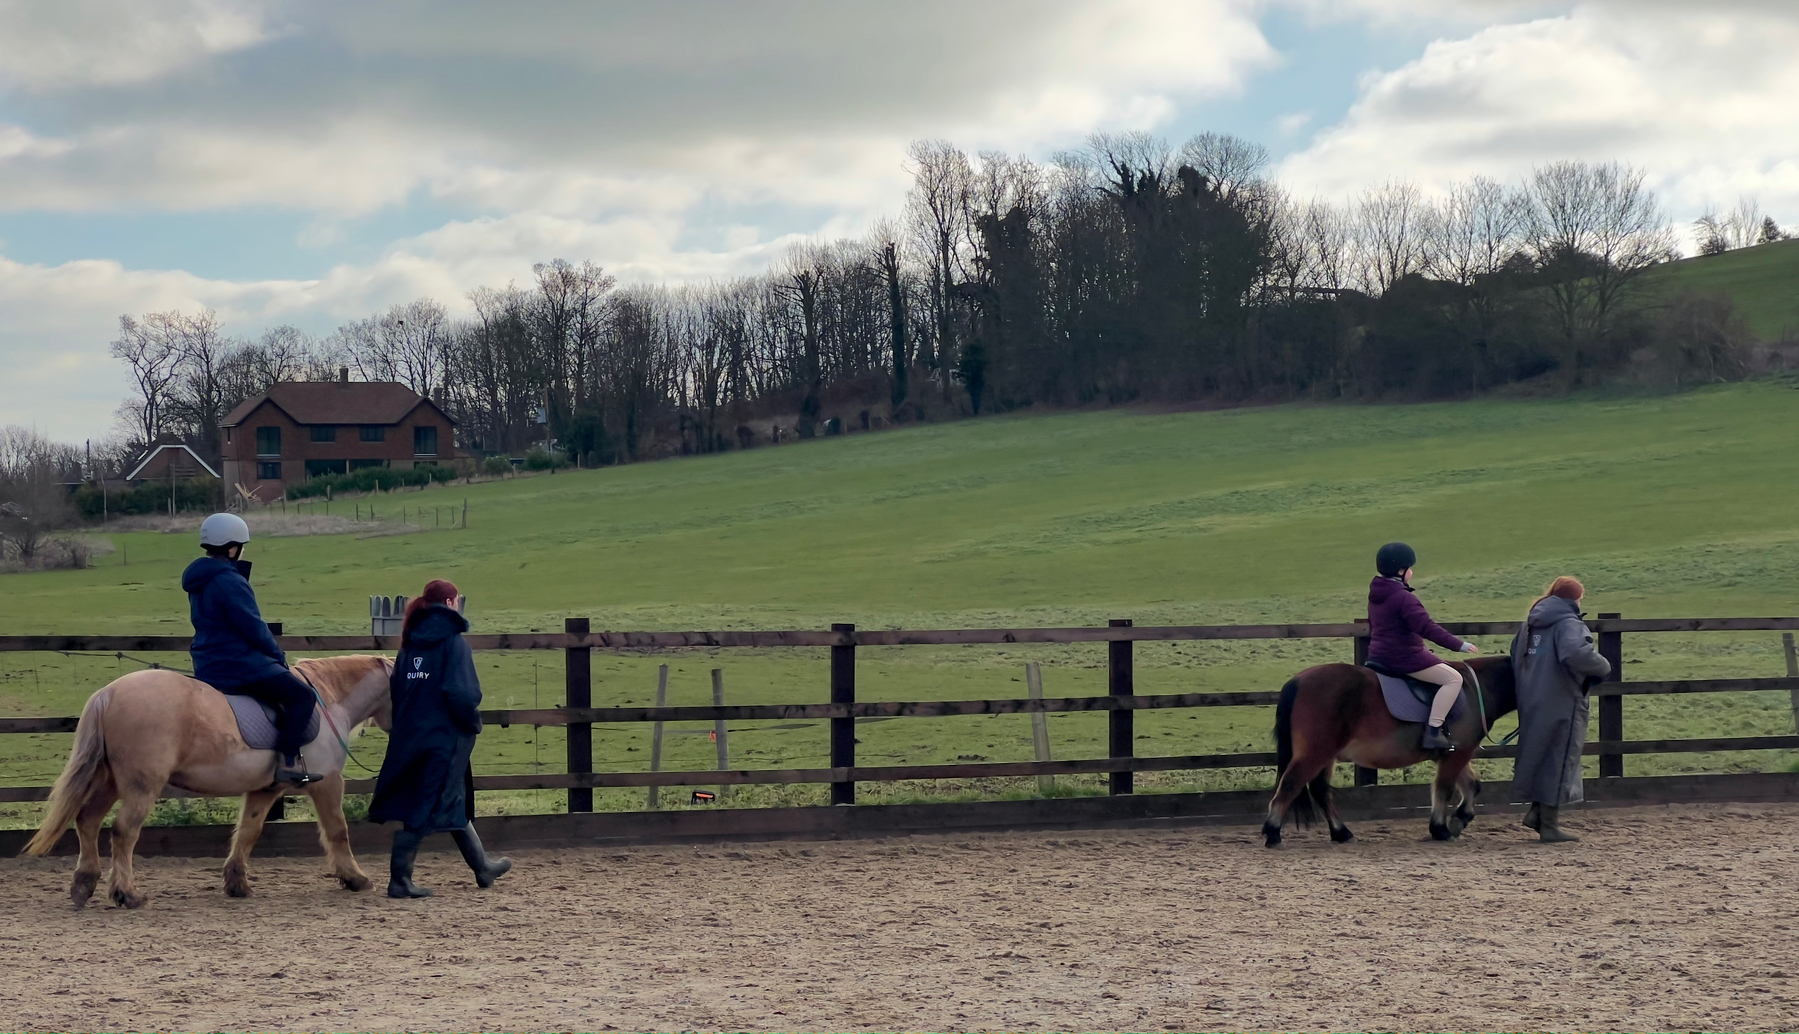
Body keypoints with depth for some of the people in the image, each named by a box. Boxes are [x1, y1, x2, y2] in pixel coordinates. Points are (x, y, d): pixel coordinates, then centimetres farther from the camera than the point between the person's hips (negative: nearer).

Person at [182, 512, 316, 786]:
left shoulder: (199, 581, 12)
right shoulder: (230, 581, -18)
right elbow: (254, 627, -18)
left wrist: (271, 653, 19)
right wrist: (278, 654, -1)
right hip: (238, 666, -10)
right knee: (301, 696, -8)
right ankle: (288, 762, -16)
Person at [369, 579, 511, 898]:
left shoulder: (411, 643, 10)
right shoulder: (453, 642, -13)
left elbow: (397, 689, 12)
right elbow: (461, 693, -21)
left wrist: (405, 724, 18)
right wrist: (474, 723, -6)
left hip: (410, 736, 8)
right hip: (444, 737, -8)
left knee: (454, 802, 17)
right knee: (424, 810, -3)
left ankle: (482, 866, 27)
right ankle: (399, 880, -3)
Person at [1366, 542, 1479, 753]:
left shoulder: (1375, 594, 10)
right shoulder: (1404, 597, -20)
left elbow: (1372, 627, 23)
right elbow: (1427, 628, -25)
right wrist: (1459, 645, -24)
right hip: (1404, 657, -11)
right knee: (1453, 678, -12)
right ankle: (1433, 733, -18)